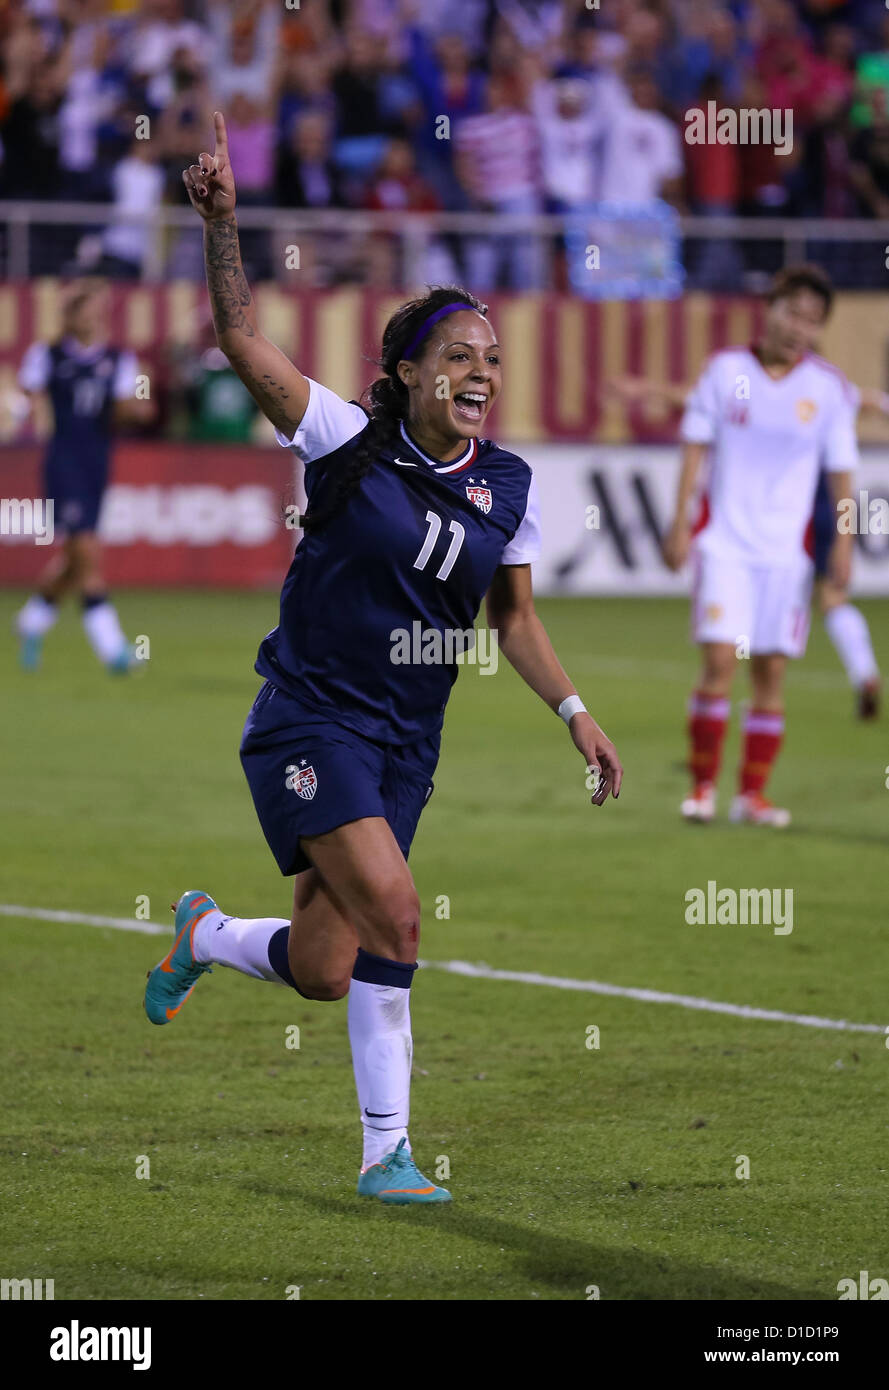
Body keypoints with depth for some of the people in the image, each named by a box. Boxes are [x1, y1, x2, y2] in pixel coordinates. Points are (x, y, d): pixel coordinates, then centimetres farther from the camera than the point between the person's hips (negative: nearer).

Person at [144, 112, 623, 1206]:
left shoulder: (509, 488, 3)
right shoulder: (348, 440, -9)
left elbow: (514, 619, 15)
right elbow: (242, 339, -15)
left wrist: (575, 712, 4)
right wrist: (222, 224, -27)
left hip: (407, 740, 5)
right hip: (308, 716, -5)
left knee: (324, 969, 2)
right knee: (392, 914, -22)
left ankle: (206, 935, 34)